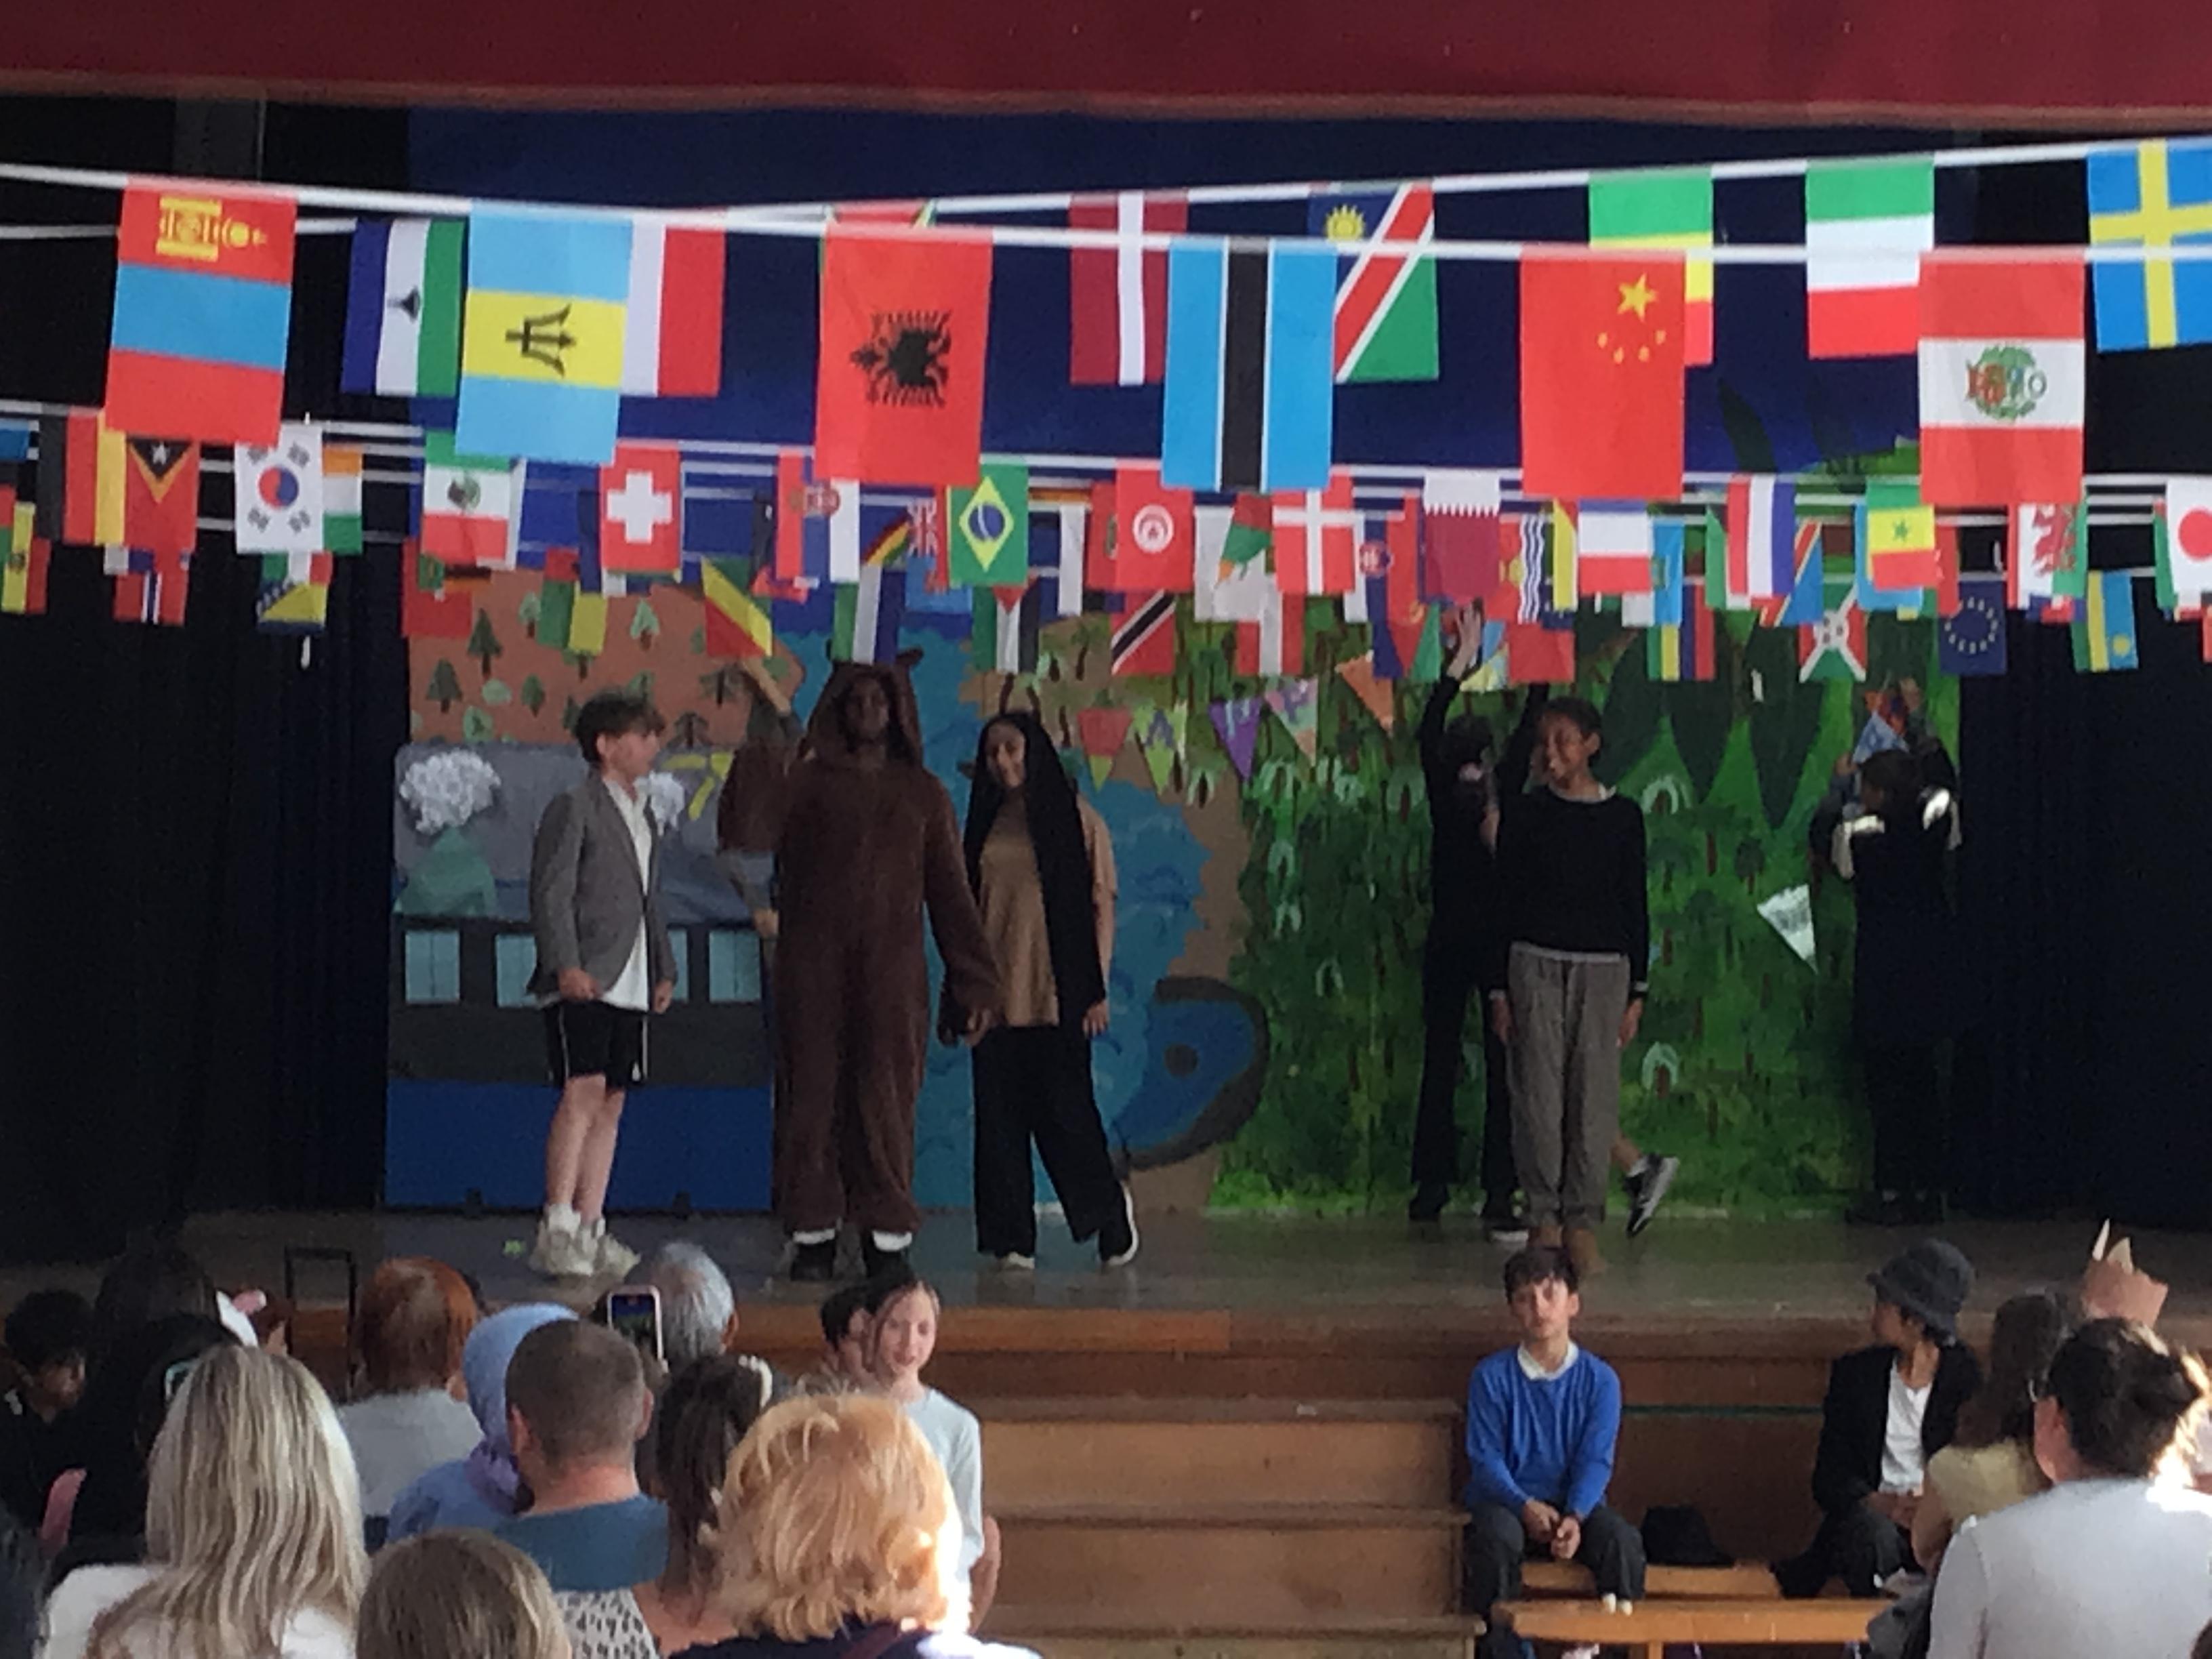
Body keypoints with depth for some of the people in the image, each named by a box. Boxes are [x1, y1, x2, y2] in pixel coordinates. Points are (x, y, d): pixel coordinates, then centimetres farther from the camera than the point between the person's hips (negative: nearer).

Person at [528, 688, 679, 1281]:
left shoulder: (643, 816, 21)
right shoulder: (573, 809, -4)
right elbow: (550, 895, -11)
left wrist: (664, 970, 18)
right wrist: (566, 965, -22)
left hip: (629, 986, 8)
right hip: (582, 985, -8)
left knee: (610, 1105, 6)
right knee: (582, 1095, -17)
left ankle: (589, 1231, 9)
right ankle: (556, 1228, -16)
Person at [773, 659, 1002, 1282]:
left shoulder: (923, 793, 12)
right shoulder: (809, 783, 10)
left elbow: (950, 892, 10)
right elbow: (788, 873, 1)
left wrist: (975, 982, 4)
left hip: (892, 969, 0)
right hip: (815, 967, 0)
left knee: (886, 1101, -3)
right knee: (812, 1095, -2)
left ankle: (888, 1238, 1)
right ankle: (813, 1236, 3)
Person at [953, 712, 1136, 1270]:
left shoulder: (1077, 819, 1)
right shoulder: (984, 824, 13)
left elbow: (1101, 905, -1)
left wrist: (1096, 989, -7)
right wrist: (958, 993, 11)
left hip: (1057, 995, -4)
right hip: (995, 995, 4)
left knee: (1065, 1110, -4)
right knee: (999, 1117, 2)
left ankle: (1110, 1213, 19)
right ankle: (1011, 1240, 8)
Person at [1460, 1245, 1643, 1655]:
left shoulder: (1599, 1379, 1)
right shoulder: (1492, 1376, -1)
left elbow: (1595, 1460, -6)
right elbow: (1485, 1459, -5)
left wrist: (1574, 1517, -25)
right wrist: (1526, 1506, -24)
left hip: (1575, 1504, 1)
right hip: (1507, 1501, -1)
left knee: (1623, 1541, -30)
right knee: (1497, 1538, -36)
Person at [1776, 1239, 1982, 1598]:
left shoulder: (1967, 1377, 6)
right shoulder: (1854, 1373, 11)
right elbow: (1828, 1477, 5)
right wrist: (1883, 1504, -17)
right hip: (1874, 1513, 1)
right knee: (1874, 1537, -36)